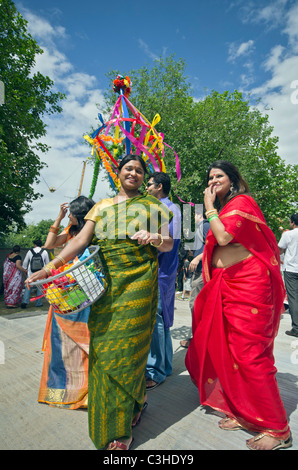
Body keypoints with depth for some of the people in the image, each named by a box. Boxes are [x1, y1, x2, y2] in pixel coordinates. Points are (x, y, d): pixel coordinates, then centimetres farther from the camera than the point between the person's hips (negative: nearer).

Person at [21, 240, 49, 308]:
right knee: (39, 287, 7)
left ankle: (25, 301, -5)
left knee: (28, 287, 7)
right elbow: (47, 263, 8)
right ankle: (38, 303, 9)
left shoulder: (30, 251, 0)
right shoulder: (44, 252, -1)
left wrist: (25, 269, 27)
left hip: (31, 273, 0)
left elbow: (25, 262, 9)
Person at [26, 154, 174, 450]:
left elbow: (168, 244, 8)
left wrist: (154, 238, -15)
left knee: (126, 343, -2)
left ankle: (121, 429, 15)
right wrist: (50, 267, -5)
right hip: (104, 280, 3)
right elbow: (80, 240, 7)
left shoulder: (153, 206, 12)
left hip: (139, 280, -2)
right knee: (102, 344, 3)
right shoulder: (102, 206, 16)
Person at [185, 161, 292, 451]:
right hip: (226, 285, 9)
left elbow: (223, 237, -21)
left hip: (248, 284, -9)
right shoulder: (224, 208, 21)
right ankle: (242, 413, 27)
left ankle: (278, 430, 12)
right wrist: (200, 258, 11)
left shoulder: (242, 202, -6)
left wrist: (209, 207, -9)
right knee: (227, 349, 11)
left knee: (249, 353, -5)